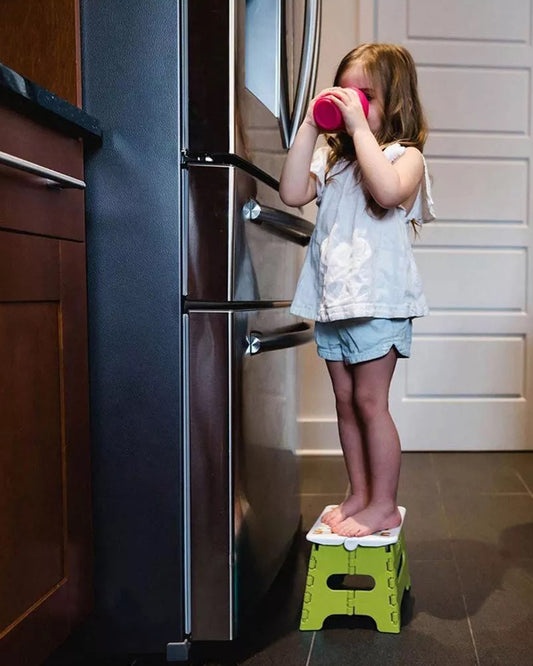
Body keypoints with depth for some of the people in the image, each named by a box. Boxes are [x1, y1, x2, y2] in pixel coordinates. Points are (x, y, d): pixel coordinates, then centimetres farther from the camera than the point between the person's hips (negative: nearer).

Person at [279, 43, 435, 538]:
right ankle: (359, 495, 26)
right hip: (332, 299, 6)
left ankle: (384, 505, 12)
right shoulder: (330, 158, 13)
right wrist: (309, 126, -2)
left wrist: (359, 126, -19)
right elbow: (293, 194, -2)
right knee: (345, 403, 12)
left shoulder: (404, 155, -3)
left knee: (369, 401, -3)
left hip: (378, 300, -6)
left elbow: (388, 190, -25)